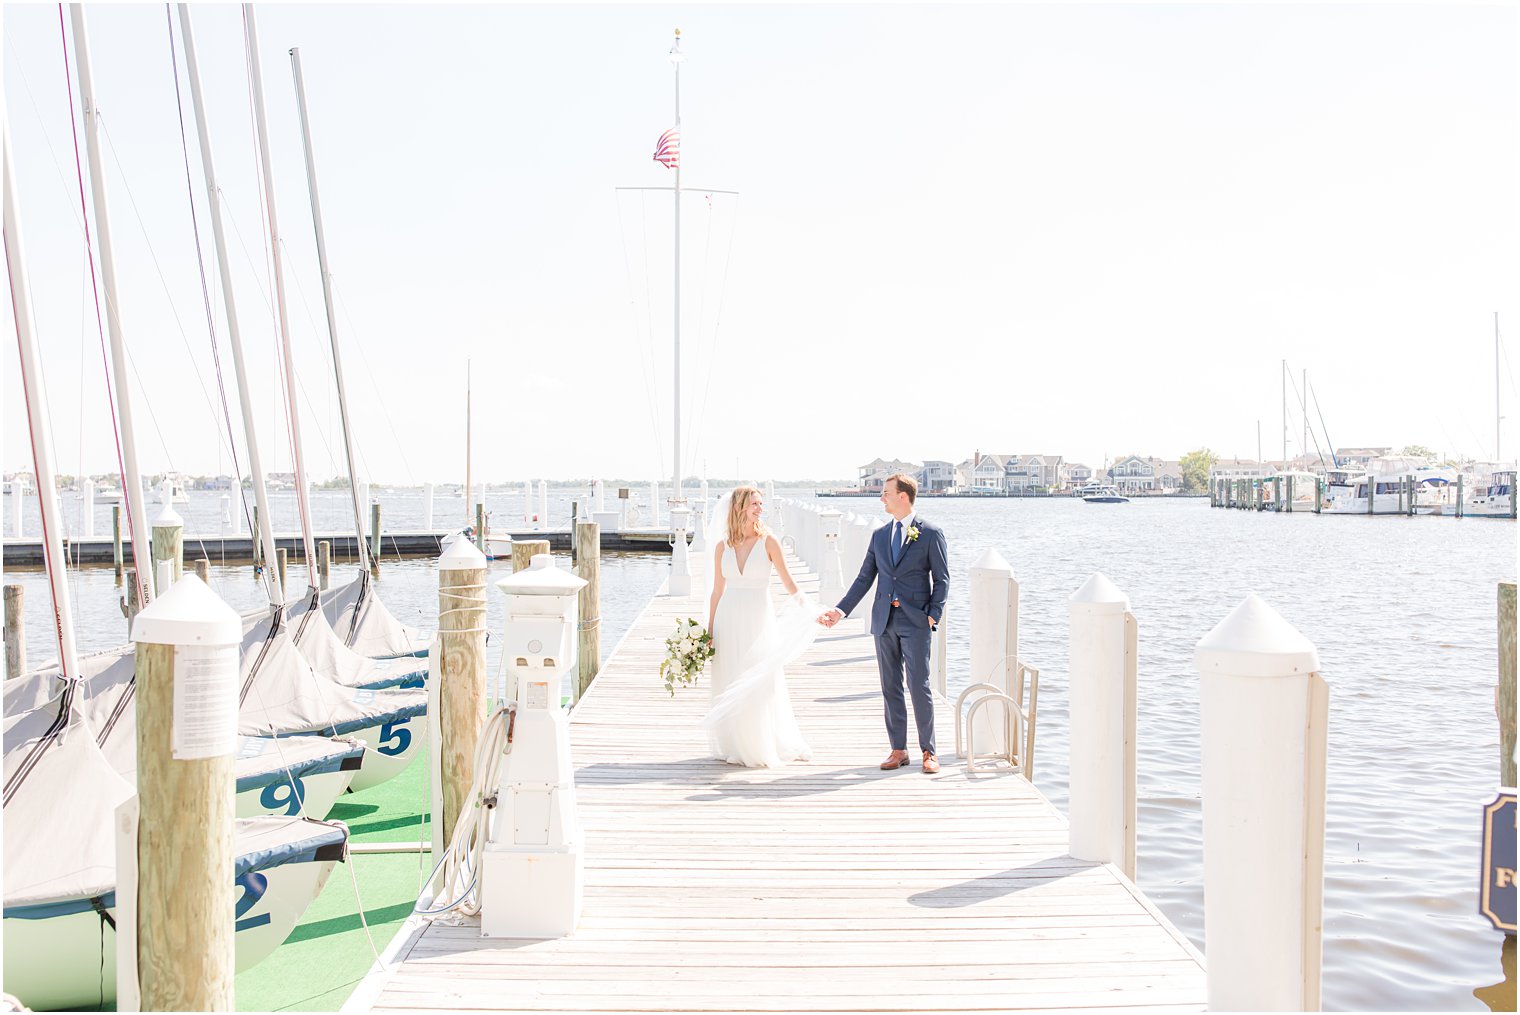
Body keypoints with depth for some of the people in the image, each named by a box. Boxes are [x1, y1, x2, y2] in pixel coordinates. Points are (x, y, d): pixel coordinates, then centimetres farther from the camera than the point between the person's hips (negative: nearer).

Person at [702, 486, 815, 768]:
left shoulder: (768, 541, -2)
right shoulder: (723, 546, 5)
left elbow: (788, 582, -4)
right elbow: (717, 591, 9)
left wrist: (809, 612, -17)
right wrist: (709, 631, 7)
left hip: (759, 619, -2)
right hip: (729, 620, 2)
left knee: (758, 686, 1)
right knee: (730, 688, 5)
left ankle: (761, 748, 14)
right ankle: (734, 747, 18)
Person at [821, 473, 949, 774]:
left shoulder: (931, 533, -2)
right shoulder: (880, 535, 12)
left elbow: (941, 579, -1)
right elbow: (864, 579, 12)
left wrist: (934, 614, -11)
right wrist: (841, 610, 4)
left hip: (915, 622, -5)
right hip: (884, 621, 5)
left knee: (919, 686, -5)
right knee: (890, 687, 7)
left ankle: (929, 751, 6)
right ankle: (898, 749, 15)